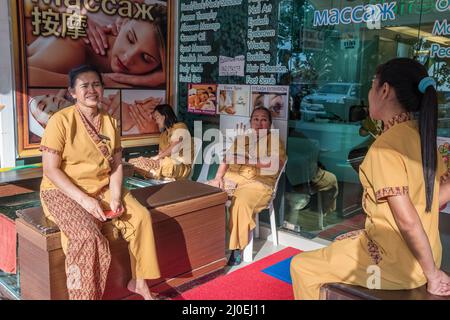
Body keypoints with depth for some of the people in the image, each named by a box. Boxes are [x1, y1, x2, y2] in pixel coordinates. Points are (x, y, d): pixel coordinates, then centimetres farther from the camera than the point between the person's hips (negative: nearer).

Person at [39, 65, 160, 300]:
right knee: (88, 235, -31)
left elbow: (117, 164, 4)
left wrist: (116, 196, -13)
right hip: (64, 192, -5)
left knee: (141, 216, -15)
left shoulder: (109, 122, 6)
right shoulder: (61, 120, -12)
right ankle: (86, 295, -10)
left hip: (103, 188, 5)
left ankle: (138, 281, 2)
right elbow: (50, 170, -16)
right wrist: (84, 199, -24)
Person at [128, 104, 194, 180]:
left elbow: (173, 150, -15)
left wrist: (156, 158, -14)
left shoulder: (179, 128, -3)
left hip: (181, 166, -8)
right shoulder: (164, 134, 21)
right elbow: (161, 153, 9)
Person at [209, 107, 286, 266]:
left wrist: (248, 160, -14)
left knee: (240, 203, -35)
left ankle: (236, 248, -23)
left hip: (258, 183, -5)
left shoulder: (275, 141, 8)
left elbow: (274, 165, -9)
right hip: (232, 178, 5)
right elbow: (227, 159, 16)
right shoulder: (241, 139, 24)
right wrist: (218, 177, -2)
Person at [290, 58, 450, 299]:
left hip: (397, 261, -8)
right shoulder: (422, 135, 1)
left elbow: (407, 221, -26)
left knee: (301, 266, 8)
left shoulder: (385, 146, -25)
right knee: (340, 244, 30)